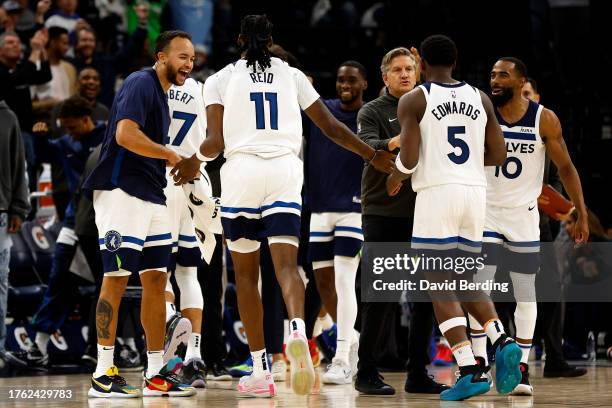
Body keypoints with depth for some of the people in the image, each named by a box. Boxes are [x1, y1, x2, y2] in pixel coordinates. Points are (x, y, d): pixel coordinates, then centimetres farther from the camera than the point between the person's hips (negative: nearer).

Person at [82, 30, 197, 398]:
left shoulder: (161, 93, 20)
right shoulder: (141, 84, -10)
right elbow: (125, 134, -24)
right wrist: (170, 155, -17)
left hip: (152, 197, 10)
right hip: (122, 192, -10)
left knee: (156, 281, 7)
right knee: (116, 279, -8)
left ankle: (156, 374, 11)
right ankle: (103, 375, -7)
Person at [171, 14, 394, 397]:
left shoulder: (220, 79, 6)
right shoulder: (292, 76, 13)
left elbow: (216, 142, -1)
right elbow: (331, 126, 14)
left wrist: (194, 161, 20)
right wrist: (373, 156, 25)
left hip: (242, 171, -1)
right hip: (285, 172, 1)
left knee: (246, 274, 10)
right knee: (286, 265, -7)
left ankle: (261, 371, 10)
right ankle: (298, 330, -40)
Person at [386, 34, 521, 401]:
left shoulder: (414, 100, -2)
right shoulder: (480, 98, 11)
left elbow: (409, 158, -11)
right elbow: (499, 155, 11)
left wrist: (396, 177, 10)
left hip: (437, 192, -5)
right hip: (475, 192, 5)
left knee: (440, 286, -2)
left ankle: (471, 371, -13)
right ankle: (503, 342, -6)